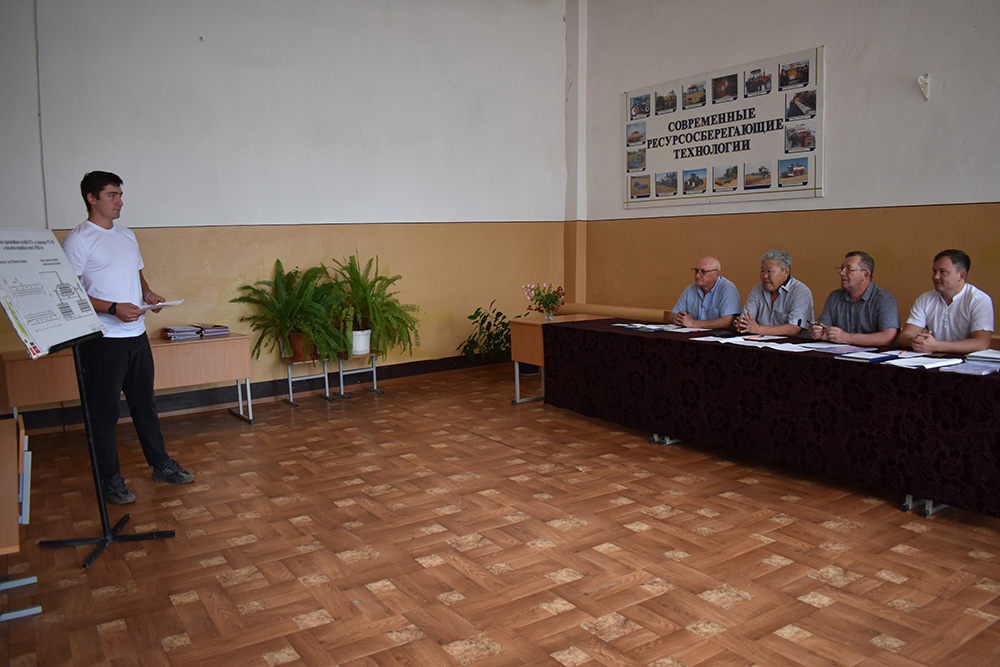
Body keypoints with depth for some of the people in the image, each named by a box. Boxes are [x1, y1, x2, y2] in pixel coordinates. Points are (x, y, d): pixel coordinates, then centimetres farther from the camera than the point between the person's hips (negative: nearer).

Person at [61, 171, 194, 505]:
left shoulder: (127, 235, 15)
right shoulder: (78, 240, -9)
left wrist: (148, 294, 3)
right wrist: (113, 308, -23)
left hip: (137, 334, 7)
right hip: (102, 338, -7)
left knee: (145, 404, 16)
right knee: (104, 412, 3)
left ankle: (162, 465, 27)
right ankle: (110, 480, 15)